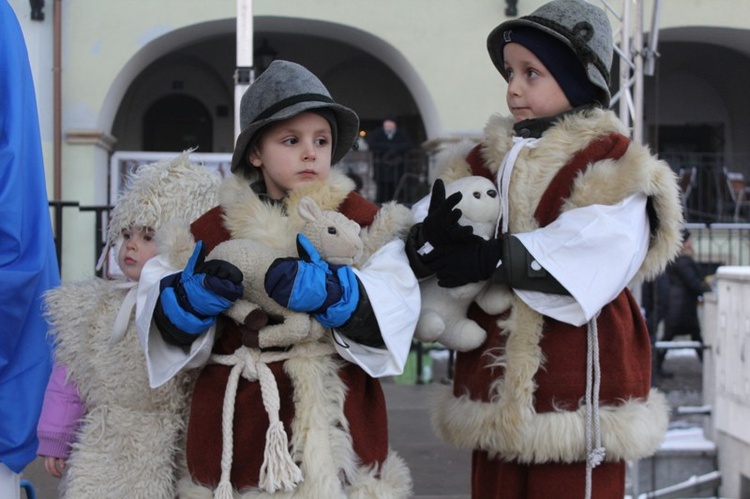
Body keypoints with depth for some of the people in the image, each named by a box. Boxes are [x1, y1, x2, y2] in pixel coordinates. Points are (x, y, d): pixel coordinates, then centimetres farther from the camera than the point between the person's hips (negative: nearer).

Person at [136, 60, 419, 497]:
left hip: (338, 418, -1)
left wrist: (322, 290, -25)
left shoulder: (362, 221, 4)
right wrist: (194, 295, -16)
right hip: (240, 418, 1)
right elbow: (168, 322, 5)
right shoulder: (216, 227, 6)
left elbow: (394, 305, -10)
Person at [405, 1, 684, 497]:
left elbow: (602, 248, -21)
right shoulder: (486, 159, 13)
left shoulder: (612, 160, -4)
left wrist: (494, 258, -23)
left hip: (577, 376, -5)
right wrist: (428, 239, -23)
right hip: (497, 377, 5)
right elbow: (424, 222, 1)